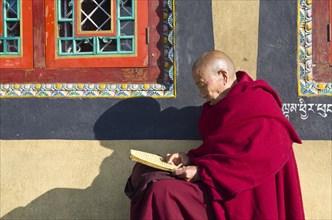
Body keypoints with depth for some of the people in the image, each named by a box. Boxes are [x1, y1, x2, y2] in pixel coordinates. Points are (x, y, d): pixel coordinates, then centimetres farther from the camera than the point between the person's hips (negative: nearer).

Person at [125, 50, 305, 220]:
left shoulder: (255, 105, -14)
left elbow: (263, 158, -24)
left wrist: (202, 172, -22)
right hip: (222, 184, 10)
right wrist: (190, 159, -3)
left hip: (234, 197, -10)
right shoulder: (223, 105, 14)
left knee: (160, 192, -26)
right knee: (143, 171, 3)